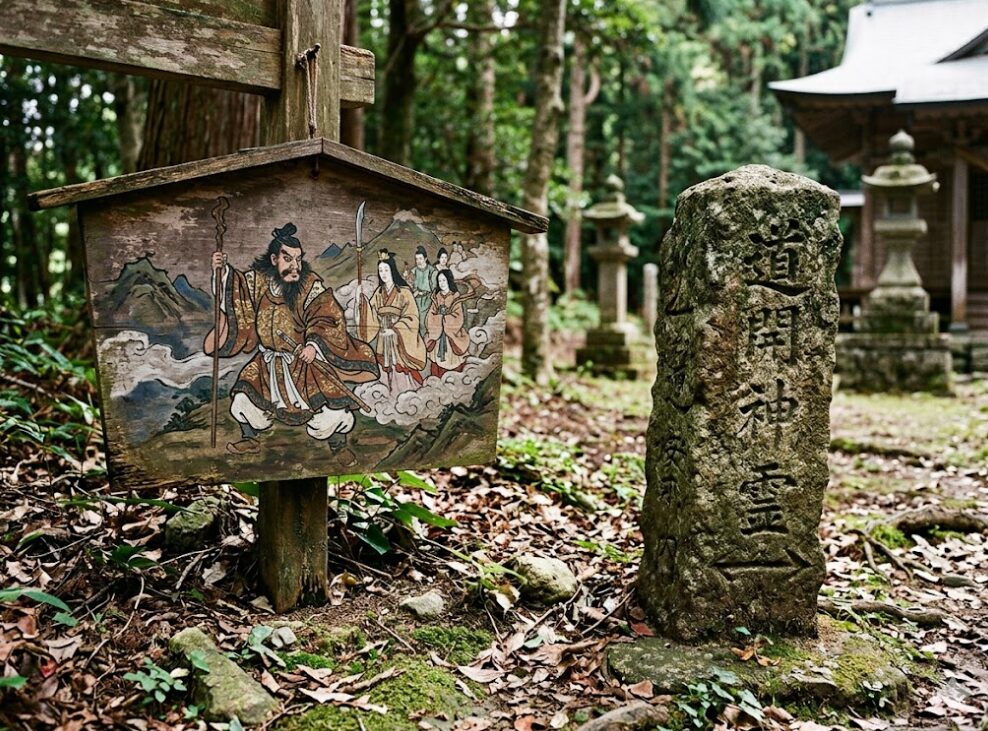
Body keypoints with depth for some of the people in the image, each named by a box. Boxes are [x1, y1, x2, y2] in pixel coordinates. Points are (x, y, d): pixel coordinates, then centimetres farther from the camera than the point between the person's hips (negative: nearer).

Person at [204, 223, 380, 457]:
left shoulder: (311, 285, -18)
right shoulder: (257, 279, -6)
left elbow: (328, 319, -21)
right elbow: (237, 294, 10)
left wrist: (314, 345, -36)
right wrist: (222, 271, -8)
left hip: (304, 361, -4)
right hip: (268, 363, 4)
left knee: (330, 410, -12)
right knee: (244, 401, 3)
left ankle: (339, 446, 18)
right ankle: (250, 439, 33)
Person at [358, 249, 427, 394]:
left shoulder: (404, 291, -6)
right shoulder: (378, 292, 10)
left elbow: (411, 316, -11)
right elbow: (373, 316, 5)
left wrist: (395, 330, -19)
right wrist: (363, 302, -9)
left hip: (400, 339, -5)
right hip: (383, 339, 5)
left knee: (401, 369, -6)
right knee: (386, 370, 2)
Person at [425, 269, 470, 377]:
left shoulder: (456, 298, 1)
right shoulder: (436, 297, 12)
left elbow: (458, 318, -9)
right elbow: (430, 316, 4)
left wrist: (439, 319, -6)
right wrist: (445, 319, -12)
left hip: (452, 337, -3)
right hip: (437, 337, 3)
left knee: (452, 364, -6)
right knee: (437, 362, -1)